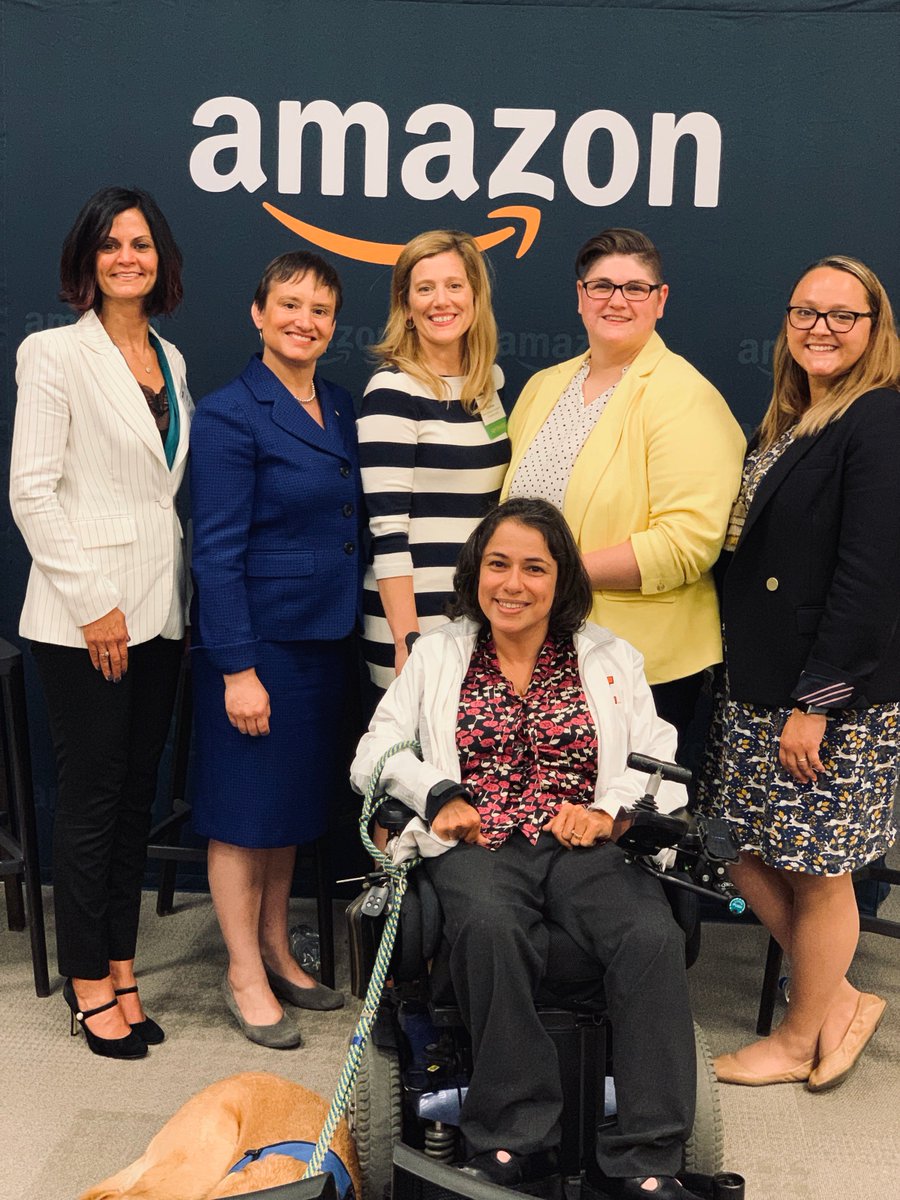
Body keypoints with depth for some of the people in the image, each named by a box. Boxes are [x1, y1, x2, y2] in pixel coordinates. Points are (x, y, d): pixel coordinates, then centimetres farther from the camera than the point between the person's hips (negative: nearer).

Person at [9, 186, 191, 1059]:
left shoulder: (170, 361, 13)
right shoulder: (55, 354, -5)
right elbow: (31, 491, -11)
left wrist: (154, 591, 10)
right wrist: (93, 604, -14)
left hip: (159, 610, 6)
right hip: (84, 616, -6)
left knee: (138, 795, 11)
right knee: (91, 797, 2)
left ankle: (120, 966, 22)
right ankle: (88, 979, 16)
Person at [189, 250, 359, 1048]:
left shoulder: (341, 408, 9)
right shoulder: (229, 414, -12)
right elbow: (218, 551, -15)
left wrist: (351, 631, 9)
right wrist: (238, 668, -18)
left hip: (327, 637, 7)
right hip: (258, 638, -7)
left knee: (296, 800, 17)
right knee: (246, 806, 5)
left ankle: (277, 951, 33)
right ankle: (244, 974, 20)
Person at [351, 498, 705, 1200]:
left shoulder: (610, 660, 19)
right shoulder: (438, 655, 20)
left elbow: (663, 766, 10)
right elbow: (376, 752, 12)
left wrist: (611, 811, -10)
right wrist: (438, 794, -7)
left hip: (585, 845, 1)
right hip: (478, 844, 0)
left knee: (653, 937, -31)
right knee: (491, 926, -36)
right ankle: (516, 1140, -24)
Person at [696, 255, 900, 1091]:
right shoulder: (786, 422, 13)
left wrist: (818, 701, -20)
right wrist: (742, 674, 10)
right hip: (756, 686, 9)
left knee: (817, 871, 7)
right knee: (745, 852, 13)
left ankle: (803, 1039, 27)